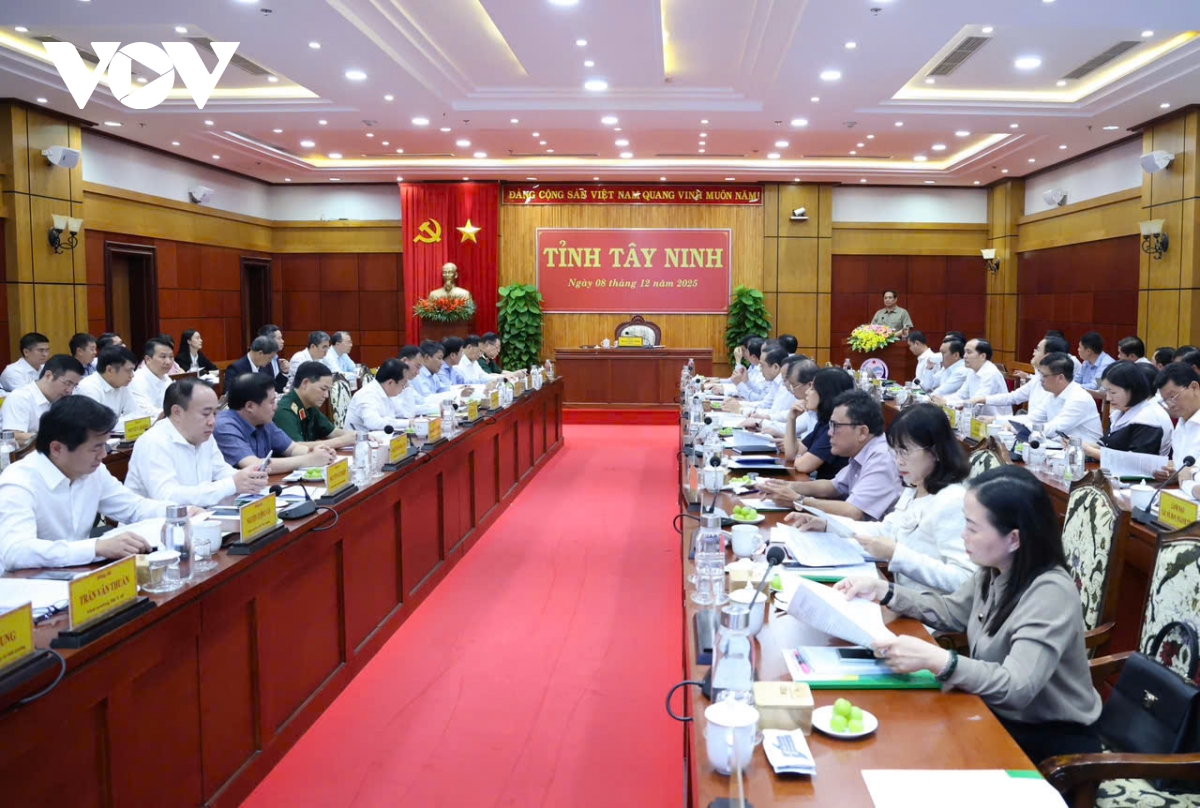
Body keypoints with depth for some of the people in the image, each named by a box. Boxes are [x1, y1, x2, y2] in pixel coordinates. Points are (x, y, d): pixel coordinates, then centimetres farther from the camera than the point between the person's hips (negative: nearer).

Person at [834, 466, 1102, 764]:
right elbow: (949, 612, 13)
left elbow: (1017, 686, -35)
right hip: (1000, 716, 7)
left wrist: (933, 659, -45)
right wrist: (882, 590, 1)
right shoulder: (994, 572, -3)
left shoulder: (1050, 594, -28)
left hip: (1052, 740, -7)